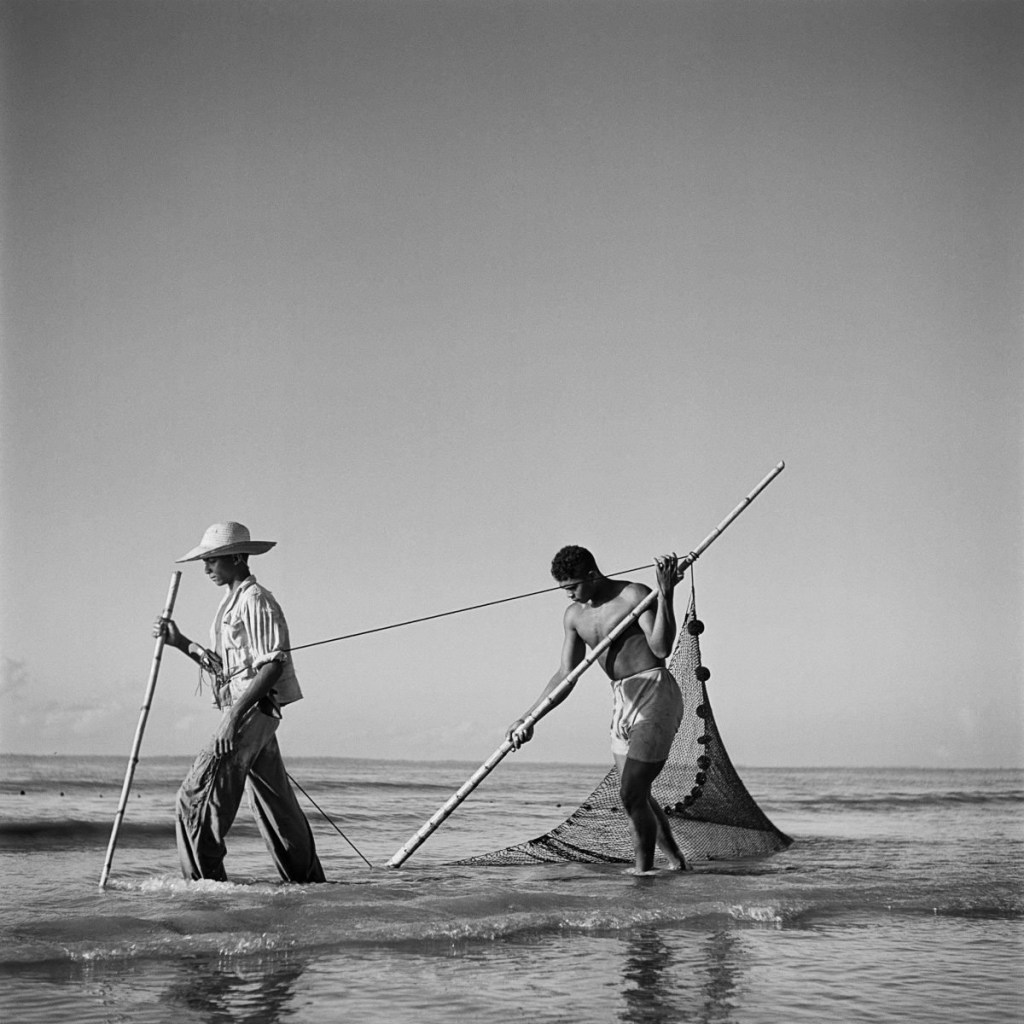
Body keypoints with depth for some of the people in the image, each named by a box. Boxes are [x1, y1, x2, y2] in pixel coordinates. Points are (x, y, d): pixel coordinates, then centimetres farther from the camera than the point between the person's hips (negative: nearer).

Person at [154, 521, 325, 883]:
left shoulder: (256, 601, -12)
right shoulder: (231, 602, 19)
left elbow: (273, 666, -19)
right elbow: (223, 666, 20)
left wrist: (235, 714, -23)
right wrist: (180, 642, 11)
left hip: (253, 710, -10)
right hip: (240, 710, 10)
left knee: (198, 796, -12)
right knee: (274, 803, 13)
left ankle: (204, 880, -9)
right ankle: (308, 880, 19)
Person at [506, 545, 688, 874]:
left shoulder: (634, 595, -14)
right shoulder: (574, 616, 7)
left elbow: (662, 647, -26)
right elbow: (566, 675, 7)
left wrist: (666, 593, -33)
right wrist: (528, 718, -2)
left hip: (655, 696, -8)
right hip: (622, 702, 8)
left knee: (632, 795, -11)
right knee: (635, 795, 15)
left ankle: (644, 871, 4)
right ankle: (676, 861, 33)